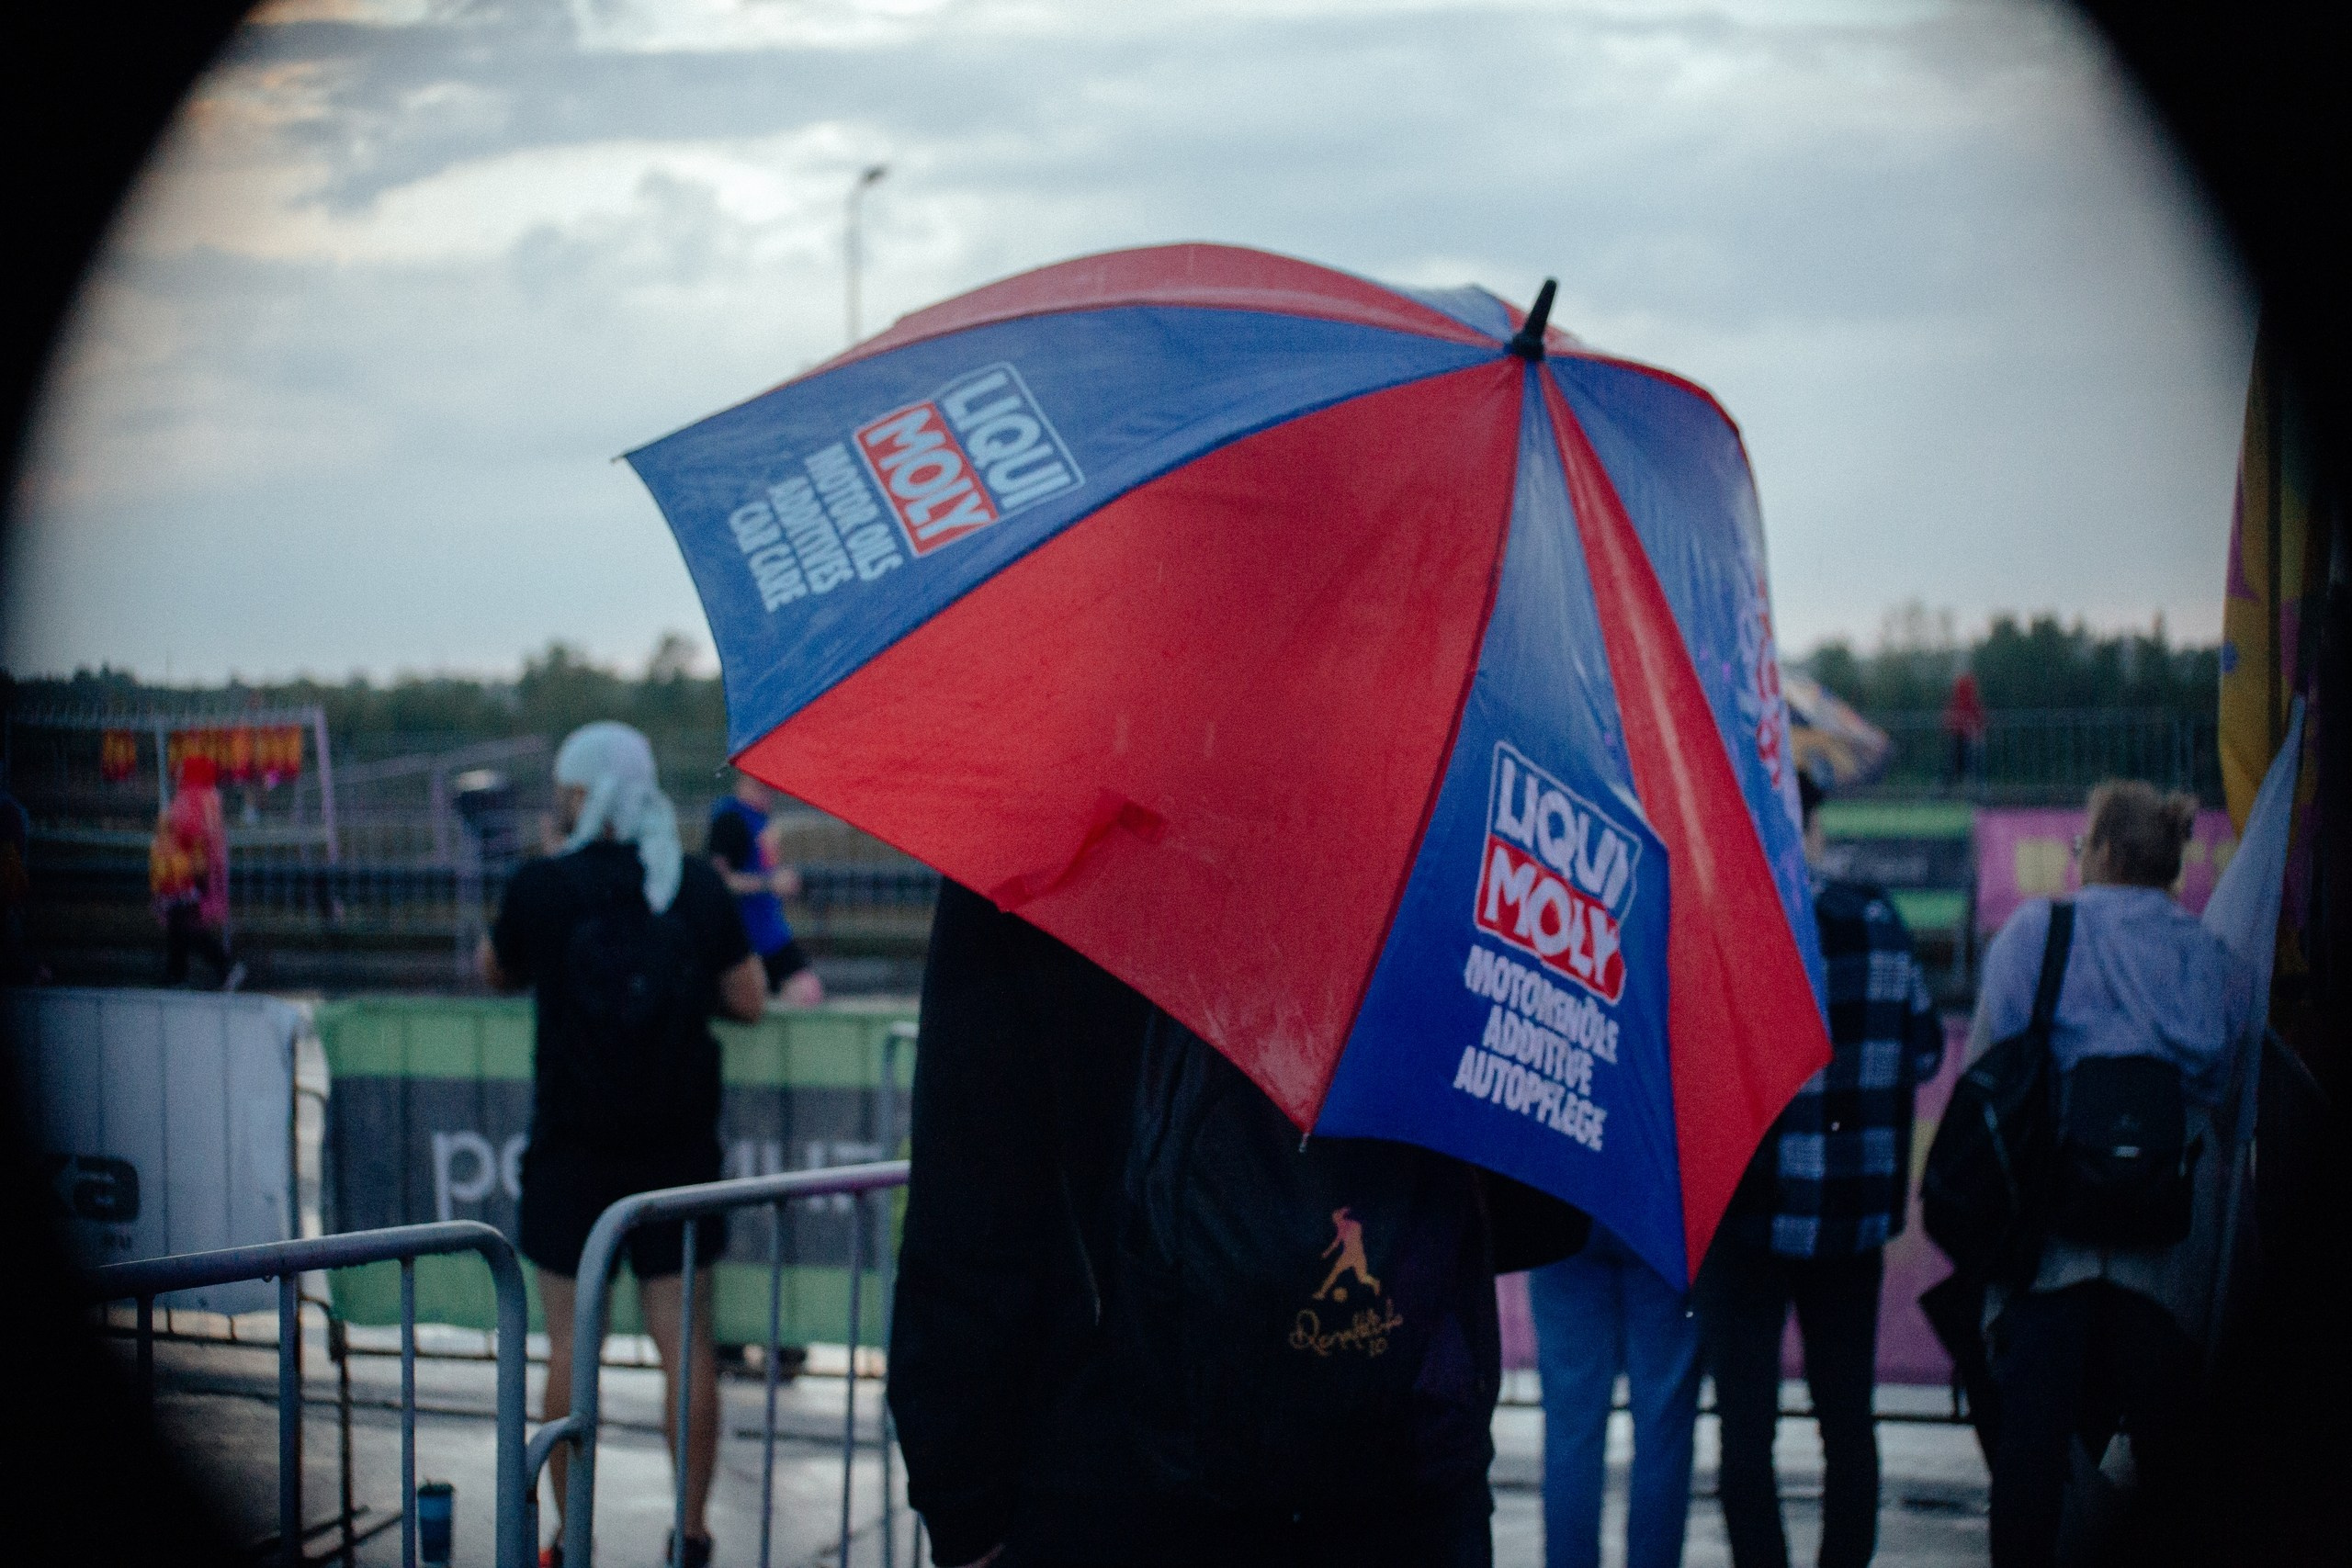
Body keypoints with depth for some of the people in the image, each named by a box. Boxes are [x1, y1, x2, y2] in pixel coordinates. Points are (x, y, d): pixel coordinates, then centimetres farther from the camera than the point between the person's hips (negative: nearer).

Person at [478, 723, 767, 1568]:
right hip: (677, 1148, 2)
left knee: (571, 1347, 6)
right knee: (684, 1343, 6)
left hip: (572, 1149, -2)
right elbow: (749, 1000, 4)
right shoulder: (698, 887, -1)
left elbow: (494, 973, 10)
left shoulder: (543, 887, -7)